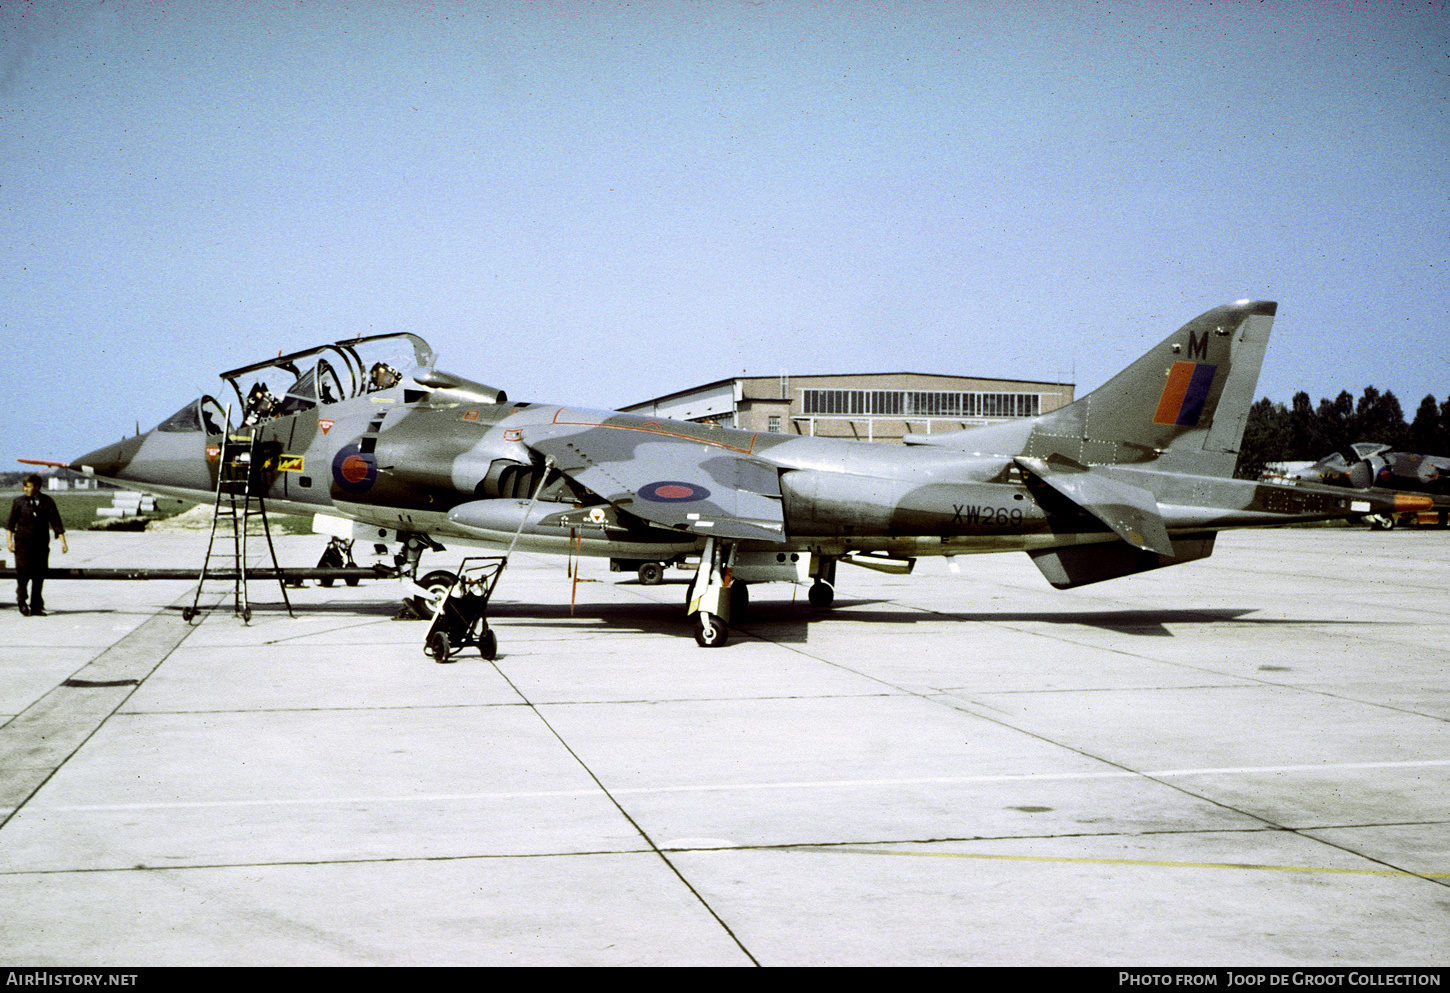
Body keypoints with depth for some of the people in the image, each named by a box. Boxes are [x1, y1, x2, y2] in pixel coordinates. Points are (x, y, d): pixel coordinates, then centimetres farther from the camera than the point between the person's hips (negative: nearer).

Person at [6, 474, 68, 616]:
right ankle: (21, 599, 11)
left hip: (41, 544, 1)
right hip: (23, 542, -1)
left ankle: (36, 607, 9)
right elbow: (11, 522, 6)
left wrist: (63, 541, -3)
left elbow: (56, 523, 3)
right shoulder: (19, 501, 4)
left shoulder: (47, 502, 4)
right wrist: (9, 539, -4)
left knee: (39, 576, 2)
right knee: (23, 571, -11)